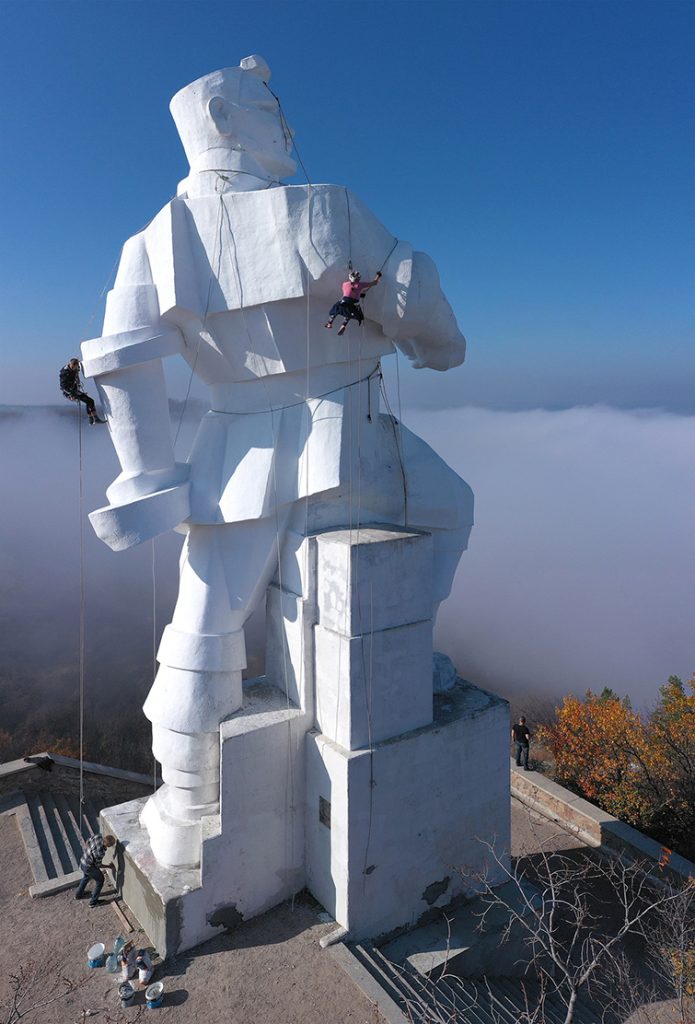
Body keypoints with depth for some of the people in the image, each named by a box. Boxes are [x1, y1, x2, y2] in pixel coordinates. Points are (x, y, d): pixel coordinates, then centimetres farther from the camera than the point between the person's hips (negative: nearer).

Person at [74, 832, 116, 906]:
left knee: (86, 877, 35)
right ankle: (93, 901, 31)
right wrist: (109, 866, -4)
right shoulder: (100, 852, -37)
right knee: (100, 880, 18)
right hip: (89, 867, -7)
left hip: (82, 862, 7)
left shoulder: (98, 835, -22)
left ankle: (78, 894, 56)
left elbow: (87, 843, -3)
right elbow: (98, 865, -17)